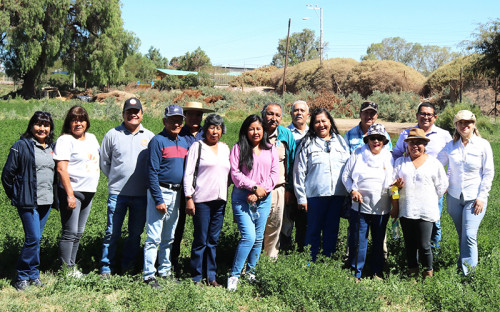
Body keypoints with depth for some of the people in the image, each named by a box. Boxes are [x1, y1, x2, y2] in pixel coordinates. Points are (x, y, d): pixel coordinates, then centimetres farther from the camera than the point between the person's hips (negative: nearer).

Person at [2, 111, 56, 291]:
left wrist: (55, 196, 15)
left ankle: (32, 275, 20)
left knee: (36, 238, 11)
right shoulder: (21, 146, -6)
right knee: (33, 238, -9)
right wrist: (15, 196, 3)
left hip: (46, 201, 5)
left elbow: (56, 171, 22)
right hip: (28, 201, -5)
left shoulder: (52, 147, 12)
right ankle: (23, 276, 5)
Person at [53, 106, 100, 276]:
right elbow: (61, 169, -15)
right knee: (70, 232, -6)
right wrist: (70, 195, -20)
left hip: (88, 192, 7)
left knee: (78, 233, 12)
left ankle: (72, 266, 20)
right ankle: (66, 269, 1)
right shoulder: (65, 140, -8)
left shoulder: (92, 138, 13)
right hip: (71, 192, -7)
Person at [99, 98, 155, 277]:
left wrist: (148, 181, 6)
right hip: (117, 193, -1)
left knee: (136, 233, 9)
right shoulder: (112, 134, 4)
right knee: (112, 233, 0)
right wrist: (115, 178, 10)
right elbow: (104, 162, 13)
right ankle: (107, 268, 12)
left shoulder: (149, 136, 7)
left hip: (141, 194, 2)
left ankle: (128, 266, 22)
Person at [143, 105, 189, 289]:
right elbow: (152, 172, -13)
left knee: (169, 237, 15)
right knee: (154, 237, -7)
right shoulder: (158, 141, -9)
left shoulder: (183, 142, 13)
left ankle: (165, 271, 24)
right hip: (160, 191, -7)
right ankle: (149, 276, -2)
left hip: (177, 193, 7)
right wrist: (159, 200, -17)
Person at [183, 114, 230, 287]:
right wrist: (189, 198, -10)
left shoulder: (225, 148, 15)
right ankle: (196, 278, 8)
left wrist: (225, 193, 13)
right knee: (201, 240, -2)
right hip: (202, 199, -5)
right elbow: (188, 173, -4)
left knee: (214, 240, 8)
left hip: (220, 200, 5)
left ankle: (211, 276, 16)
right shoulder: (197, 146, 0)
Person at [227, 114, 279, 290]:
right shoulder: (238, 149, 2)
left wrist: (260, 192, -8)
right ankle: (234, 275, -4)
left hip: (264, 198, 4)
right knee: (248, 237, -14)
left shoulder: (271, 150, 11)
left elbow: (275, 173, 4)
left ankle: (251, 272, 23)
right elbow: (235, 173, -6)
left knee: (259, 238, 7)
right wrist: (255, 187, -14)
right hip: (242, 197, -4)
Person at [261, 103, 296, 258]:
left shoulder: (287, 135, 5)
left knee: (274, 227, 9)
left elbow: (291, 163, 11)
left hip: (278, 189, 2)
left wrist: (289, 189, 8)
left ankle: (271, 259, 23)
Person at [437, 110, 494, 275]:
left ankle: (468, 273, -7)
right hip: (454, 197, 3)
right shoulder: (451, 146, 5)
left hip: (474, 198, -3)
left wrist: (482, 197, -8)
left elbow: (488, 173, -3)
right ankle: (461, 266, 25)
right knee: (461, 235, 13)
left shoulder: (483, 145, -3)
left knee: (469, 236, -11)